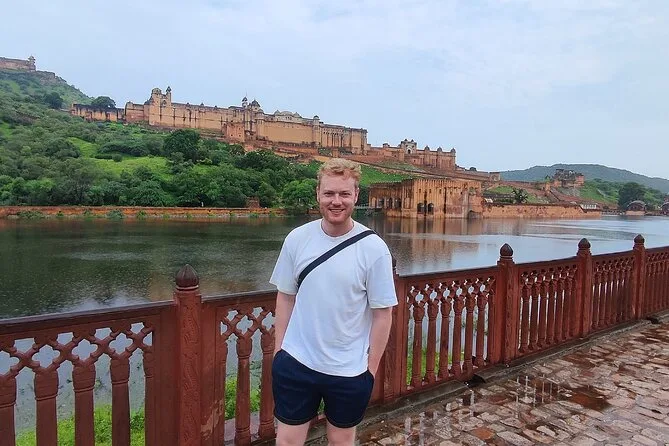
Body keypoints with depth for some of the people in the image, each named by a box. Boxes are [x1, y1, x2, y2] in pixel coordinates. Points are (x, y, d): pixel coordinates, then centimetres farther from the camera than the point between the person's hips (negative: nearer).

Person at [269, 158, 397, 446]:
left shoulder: (374, 248, -13)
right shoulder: (297, 239, -6)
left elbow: (382, 314, -8)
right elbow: (285, 297, 2)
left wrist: (370, 368, -5)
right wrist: (278, 349, 3)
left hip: (349, 370, -1)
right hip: (295, 363, 2)